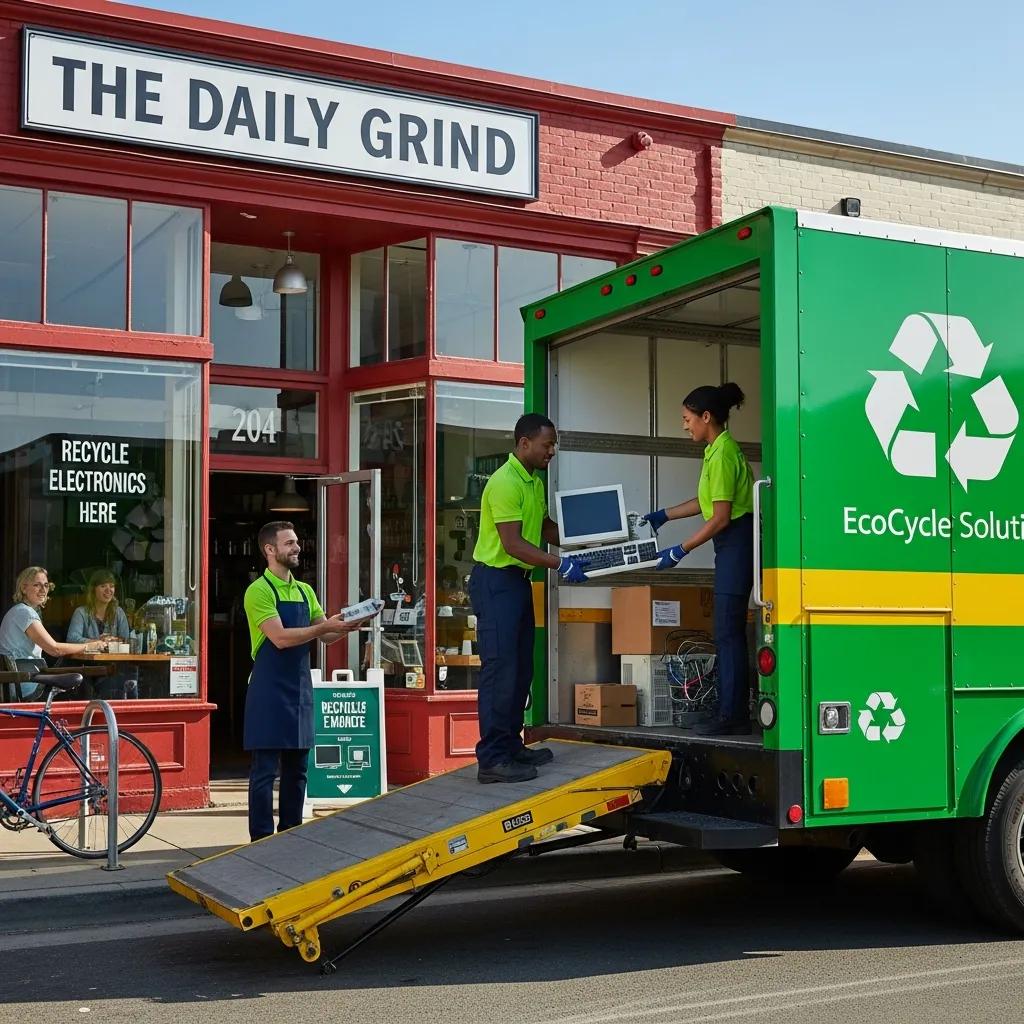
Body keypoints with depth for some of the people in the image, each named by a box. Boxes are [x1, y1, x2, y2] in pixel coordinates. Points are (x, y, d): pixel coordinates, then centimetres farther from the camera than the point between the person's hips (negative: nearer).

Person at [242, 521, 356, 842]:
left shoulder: (304, 591, 14)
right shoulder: (259, 590, -9)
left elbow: (326, 637, 12)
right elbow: (280, 638, -20)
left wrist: (345, 626, -8)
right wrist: (325, 627, -23)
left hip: (300, 690, 7)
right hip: (270, 692, -7)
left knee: (297, 769, 12)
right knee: (265, 770, -4)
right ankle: (262, 840, 1)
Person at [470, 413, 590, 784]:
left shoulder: (534, 481, 13)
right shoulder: (505, 483, -19)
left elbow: (544, 528, 21)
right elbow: (513, 544, -25)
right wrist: (559, 565, -29)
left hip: (518, 580, 10)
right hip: (495, 582, -10)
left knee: (520, 669, 14)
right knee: (500, 670, -11)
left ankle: (511, 746, 22)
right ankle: (492, 760, -8)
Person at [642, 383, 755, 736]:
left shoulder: (723, 454, -17)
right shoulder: (717, 450, 13)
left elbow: (720, 518, -18)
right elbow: (707, 502, 23)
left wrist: (680, 551, -13)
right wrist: (664, 515, 27)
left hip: (736, 542, -10)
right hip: (731, 546, 10)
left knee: (727, 631, -8)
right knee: (729, 630, 11)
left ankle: (732, 715, -5)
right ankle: (734, 712, 15)